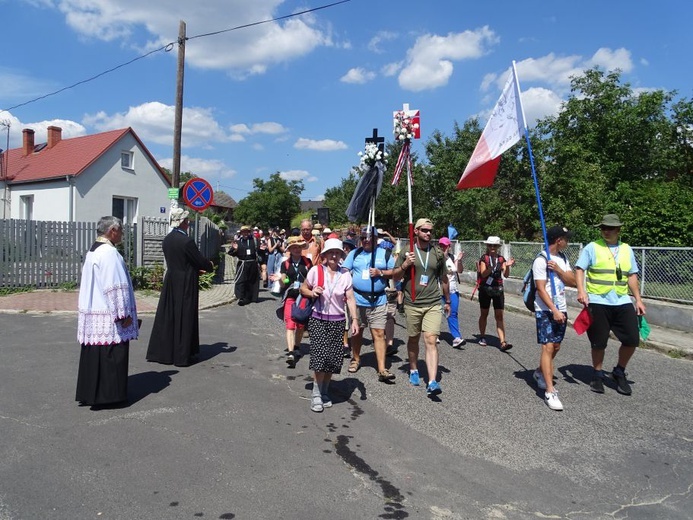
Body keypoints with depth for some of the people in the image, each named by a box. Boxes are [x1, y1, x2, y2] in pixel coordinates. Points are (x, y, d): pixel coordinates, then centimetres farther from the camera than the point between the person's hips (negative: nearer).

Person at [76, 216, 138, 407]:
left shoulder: (92, 251, 14)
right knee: (110, 355, -2)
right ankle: (107, 393, 4)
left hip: (92, 314, 10)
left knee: (94, 354, 14)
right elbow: (115, 287, -21)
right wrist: (124, 314, -16)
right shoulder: (109, 252, -17)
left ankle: (90, 391, 22)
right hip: (108, 316, -10)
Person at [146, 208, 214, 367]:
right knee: (184, 318, 3)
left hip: (170, 283, 7)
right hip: (185, 285, -7)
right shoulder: (187, 241, -19)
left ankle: (161, 352, 20)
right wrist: (210, 266, 9)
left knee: (167, 317, 13)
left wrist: (197, 268, 16)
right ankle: (182, 355, 12)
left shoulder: (167, 240, 4)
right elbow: (201, 261, -13)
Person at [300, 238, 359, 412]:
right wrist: (312, 293, -14)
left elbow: (350, 299, -1)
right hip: (319, 320, -2)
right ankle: (316, 394, 7)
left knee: (333, 359, 3)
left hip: (337, 321, 2)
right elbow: (303, 288, 7)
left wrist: (355, 319, -10)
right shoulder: (316, 270, -5)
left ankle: (324, 392, 24)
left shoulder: (345, 275, -1)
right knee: (320, 356, -11)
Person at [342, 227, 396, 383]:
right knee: (357, 331, 14)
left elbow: (395, 272, 6)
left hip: (378, 300, -1)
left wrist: (380, 273, -10)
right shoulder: (354, 253, 7)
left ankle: (382, 370, -6)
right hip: (357, 299, 1)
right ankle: (355, 360, 36)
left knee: (379, 333, -6)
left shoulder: (384, 253, 5)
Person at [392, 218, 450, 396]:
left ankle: (432, 382, -15)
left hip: (433, 304, 0)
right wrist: (405, 265, -14)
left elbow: (443, 279, 17)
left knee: (431, 340, -11)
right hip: (412, 304, 0)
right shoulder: (407, 252, 2)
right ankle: (413, 370, 37)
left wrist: (447, 301, 22)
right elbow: (395, 277, 4)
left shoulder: (437, 253, 7)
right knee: (413, 339, 14)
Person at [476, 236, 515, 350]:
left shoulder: (501, 259, 5)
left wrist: (507, 266, -24)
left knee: (499, 316, -3)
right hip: (485, 289, -2)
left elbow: (506, 275, -5)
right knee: (484, 314, 11)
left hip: (498, 289, 2)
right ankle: (482, 337, 28)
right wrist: (491, 267, -33)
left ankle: (503, 342, -8)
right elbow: (483, 274, -15)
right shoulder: (484, 258, -3)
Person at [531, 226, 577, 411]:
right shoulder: (541, 260, -13)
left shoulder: (562, 258, 11)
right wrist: (554, 311, -23)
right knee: (548, 347, -12)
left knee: (556, 347, 14)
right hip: (545, 310, -8)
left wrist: (558, 269, -10)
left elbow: (572, 282, 6)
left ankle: (540, 373, 37)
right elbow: (541, 289, -17)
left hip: (561, 310, 8)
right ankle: (550, 392, -12)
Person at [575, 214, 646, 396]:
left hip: (622, 302, 4)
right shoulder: (592, 247, 0)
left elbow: (632, 276, 17)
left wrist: (638, 299, 12)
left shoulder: (627, 249, 13)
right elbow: (580, 270, -5)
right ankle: (598, 375, 24)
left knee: (632, 340, -1)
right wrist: (581, 291, -20)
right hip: (598, 302, -3)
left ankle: (619, 372, 22)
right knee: (598, 342, 3)